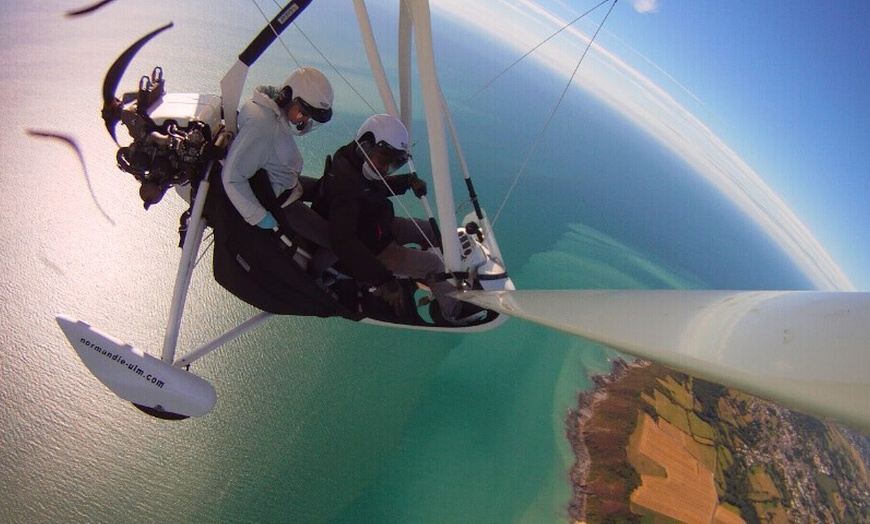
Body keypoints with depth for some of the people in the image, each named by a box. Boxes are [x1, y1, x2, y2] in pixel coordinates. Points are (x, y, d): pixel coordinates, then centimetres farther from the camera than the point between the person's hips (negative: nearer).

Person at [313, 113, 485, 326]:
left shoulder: (355, 162, -7)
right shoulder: (346, 185, -36)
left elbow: (380, 184, 15)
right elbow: (344, 243, -43)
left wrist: (409, 181, -6)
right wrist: (384, 280, -43)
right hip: (370, 250, -10)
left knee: (429, 229, 16)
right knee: (433, 263, -13)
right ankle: (454, 312, 6)